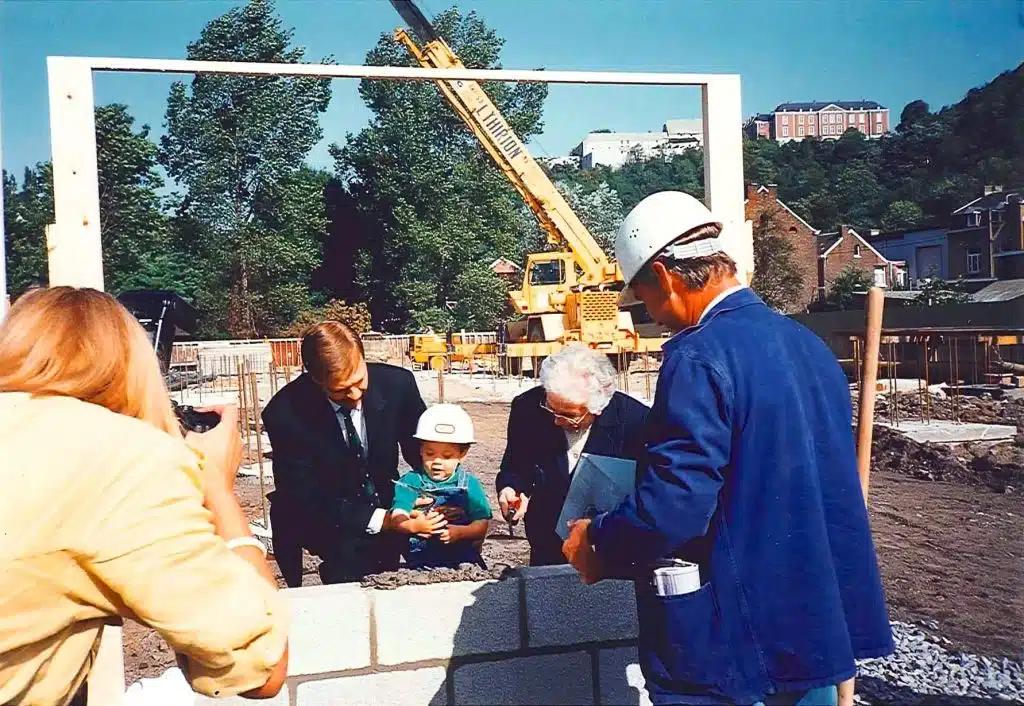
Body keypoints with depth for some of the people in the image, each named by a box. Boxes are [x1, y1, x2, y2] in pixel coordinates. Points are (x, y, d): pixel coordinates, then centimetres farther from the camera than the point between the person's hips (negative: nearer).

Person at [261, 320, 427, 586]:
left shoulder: (397, 383, -15)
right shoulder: (285, 413, -22)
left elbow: (423, 452, -1)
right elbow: (304, 497, -20)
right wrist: (382, 520, -30)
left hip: (384, 502, 4)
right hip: (325, 516, -3)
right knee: (350, 549, -25)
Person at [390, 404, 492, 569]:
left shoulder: (469, 484, 8)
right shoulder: (410, 482, 5)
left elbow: (482, 524, 1)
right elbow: (398, 518, -8)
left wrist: (459, 532, -17)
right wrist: (414, 526, -29)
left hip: (464, 558, 1)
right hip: (420, 560, -1)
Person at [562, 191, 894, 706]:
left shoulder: (700, 356, -21)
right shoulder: (809, 345, 6)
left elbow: (673, 503, -25)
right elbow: (836, 493, 14)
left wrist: (597, 542, -8)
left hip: (728, 647, -8)